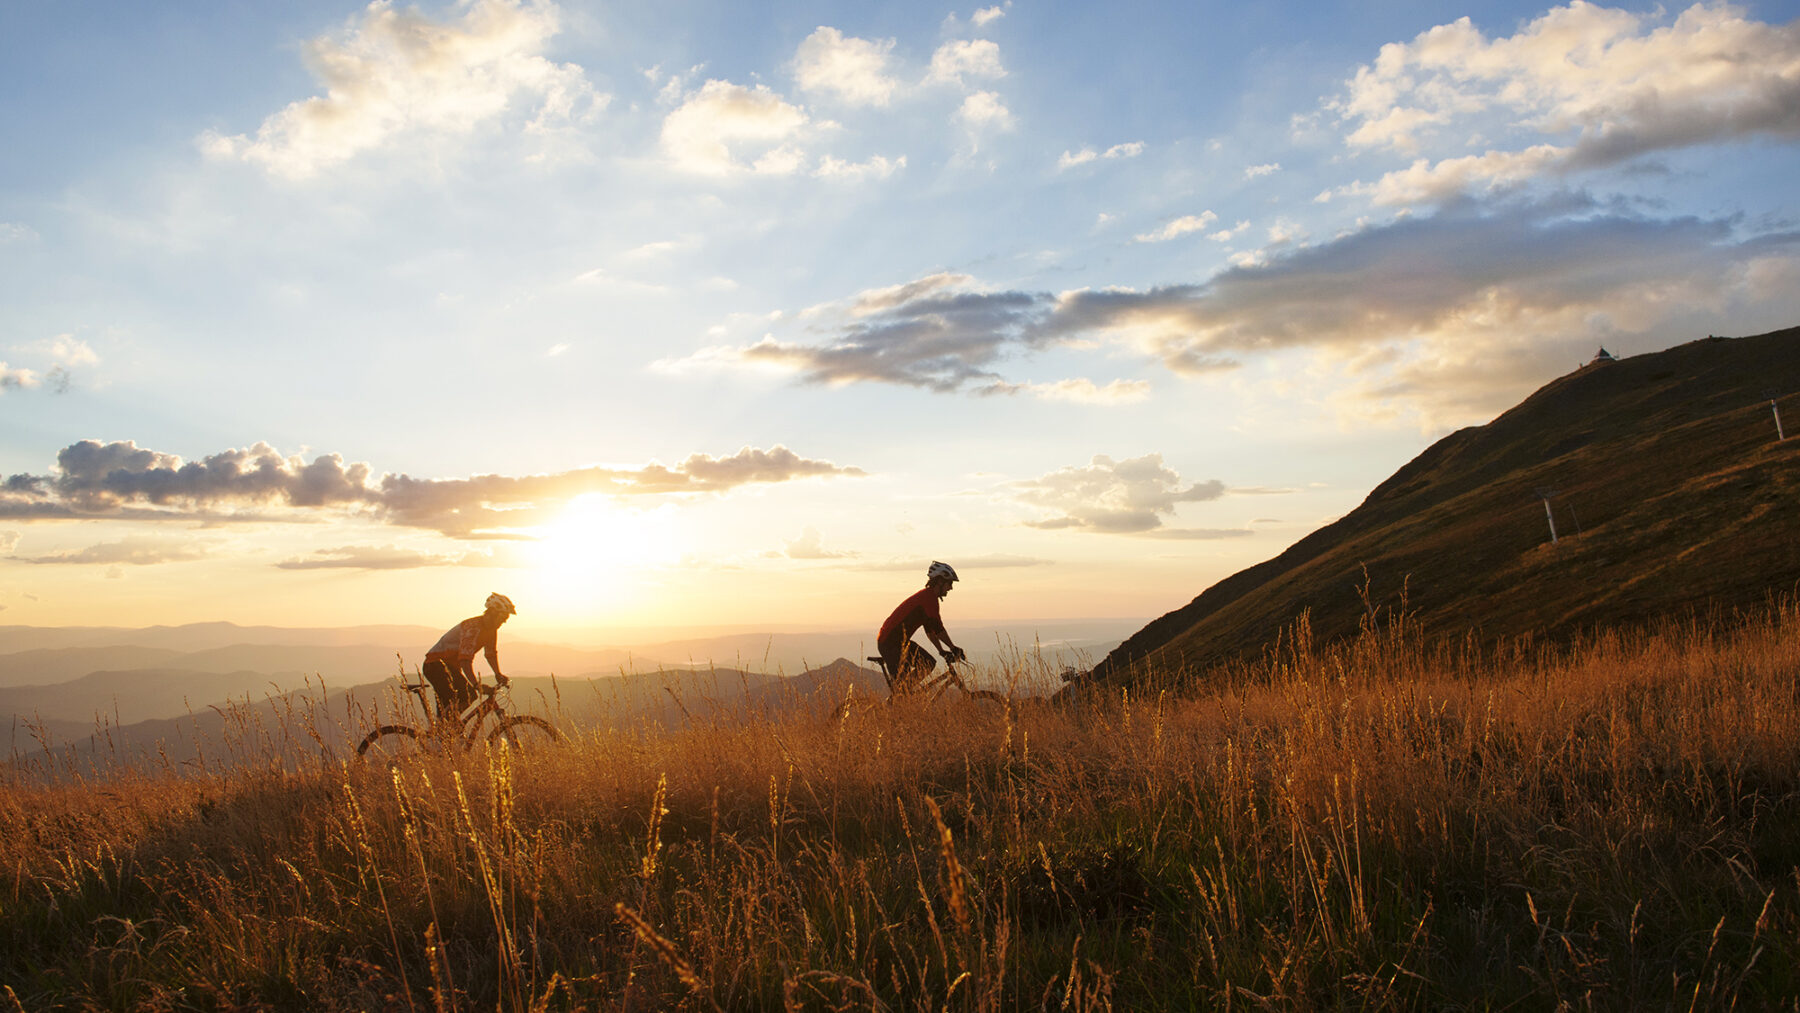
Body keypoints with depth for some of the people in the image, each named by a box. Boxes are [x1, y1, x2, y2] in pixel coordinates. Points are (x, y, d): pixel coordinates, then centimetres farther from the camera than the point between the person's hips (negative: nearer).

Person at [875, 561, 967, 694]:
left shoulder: (926, 596, 16)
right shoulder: (930, 597, -16)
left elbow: (930, 629, 22)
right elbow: (938, 628, -20)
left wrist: (942, 651, 18)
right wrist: (953, 648, -12)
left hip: (900, 641, 10)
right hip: (889, 642, -10)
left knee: (929, 663, 7)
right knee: (901, 681, -12)